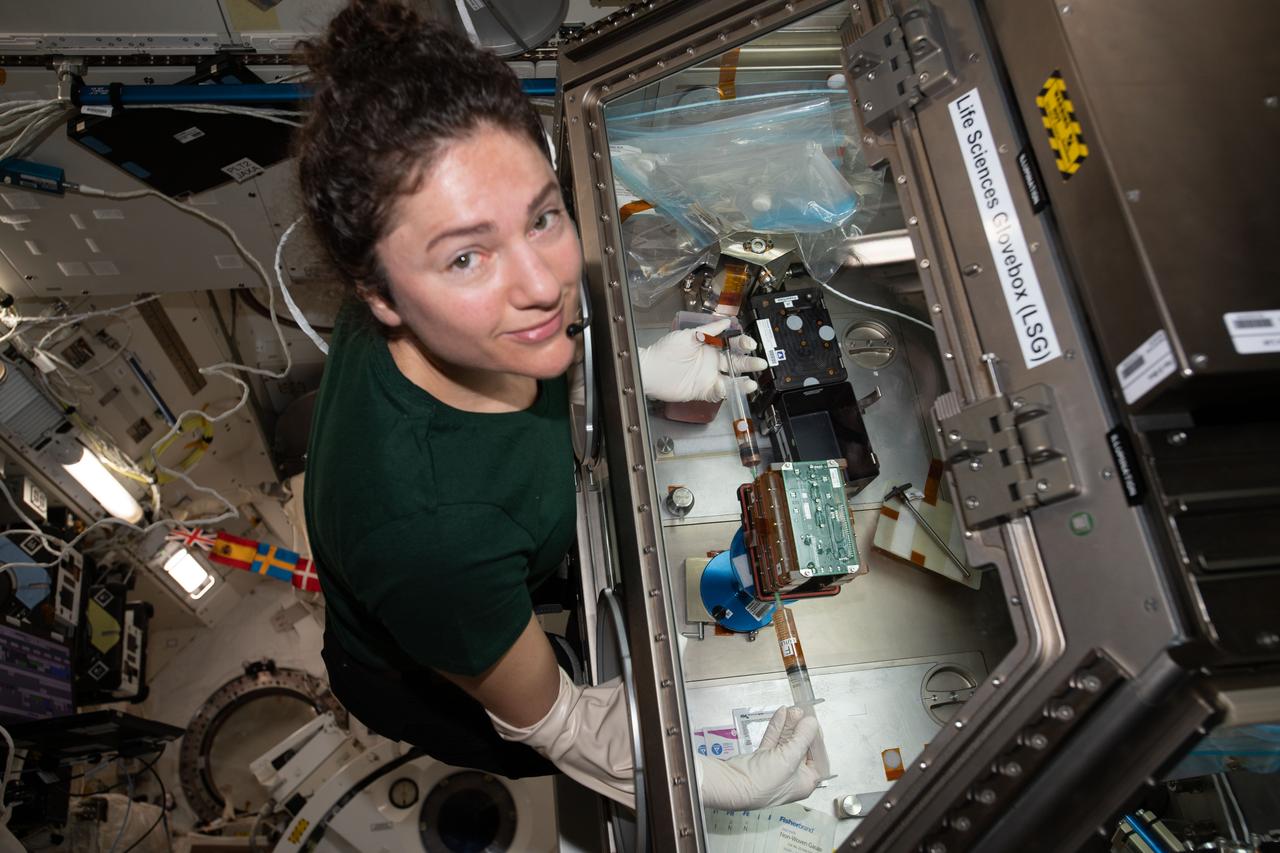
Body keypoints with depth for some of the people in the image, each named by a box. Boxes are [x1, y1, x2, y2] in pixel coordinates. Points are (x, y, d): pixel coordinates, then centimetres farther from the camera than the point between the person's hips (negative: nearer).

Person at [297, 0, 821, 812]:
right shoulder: (430, 530, -50)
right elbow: (546, 722, -30)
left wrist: (639, 368, -11)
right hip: (425, 686, -4)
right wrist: (732, 782, -22)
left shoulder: (454, 333, -30)